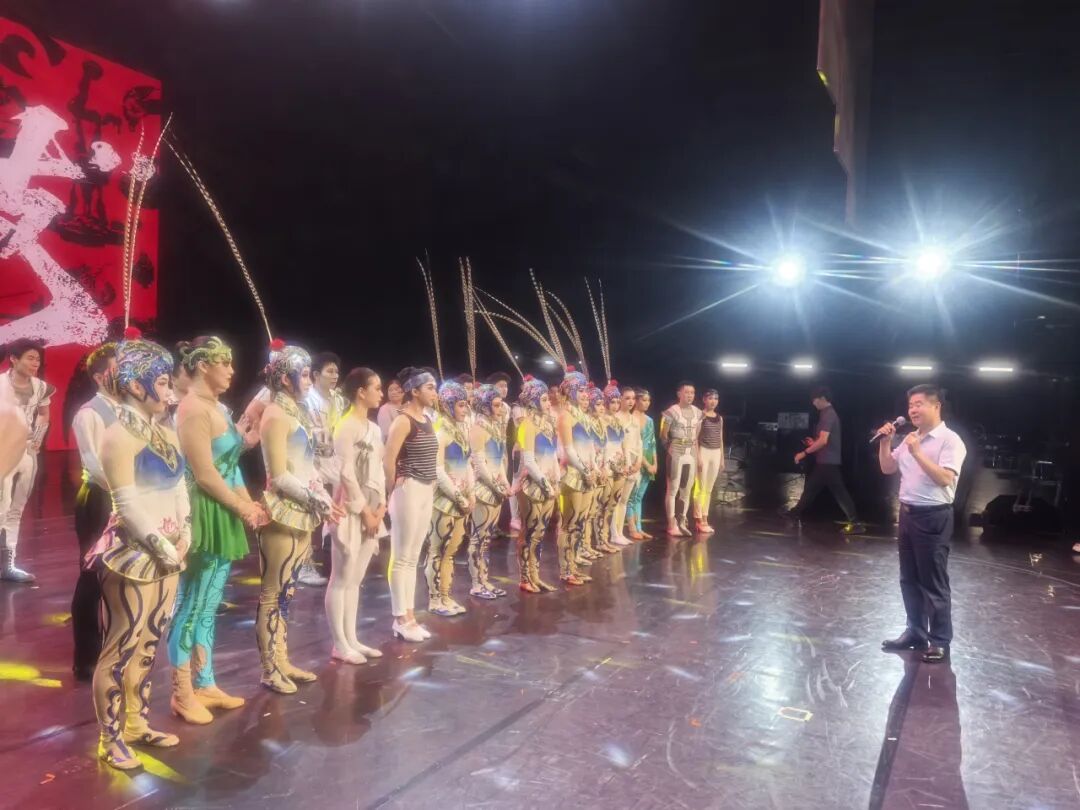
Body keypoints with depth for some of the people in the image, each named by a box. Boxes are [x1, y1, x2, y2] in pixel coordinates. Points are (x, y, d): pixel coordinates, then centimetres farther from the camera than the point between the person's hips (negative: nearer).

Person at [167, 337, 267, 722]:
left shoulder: (217, 407, 13)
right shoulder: (194, 410, -16)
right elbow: (206, 476, -19)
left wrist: (250, 505, 5)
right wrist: (245, 510, -10)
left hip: (225, 517, 9)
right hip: (206, 517, -9)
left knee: (208, 607, 16)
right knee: (191, 606, 3)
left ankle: (205, 684, 27)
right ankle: (182, 693, 15)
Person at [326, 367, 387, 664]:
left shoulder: (374, 428, 13)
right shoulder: (347, 426, -12)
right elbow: (346, 473, -15)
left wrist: (380, 506, 3)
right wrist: (364, 510, -12)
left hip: (371, 508, 8)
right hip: (350, 509, -8)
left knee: (356, 579, 13)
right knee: (342, 578, 0)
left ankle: (351, 639, 21)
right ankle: (339, 644, 8)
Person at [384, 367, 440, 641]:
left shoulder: (427, 420, 13)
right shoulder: (403, 420, -13)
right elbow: (388, 460, -17)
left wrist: (430, 486, 12)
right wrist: (393, 490, -8)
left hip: (427, 491, 8)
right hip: (408, 490, -8)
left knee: (413, 557, 12)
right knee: (401, 557, 0)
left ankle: (409, 616, 20)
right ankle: (401, 619, 8)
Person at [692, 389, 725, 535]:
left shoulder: (719, 418, 13)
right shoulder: (700, 415, -6)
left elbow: (720, 439, 17)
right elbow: (695, 437, -9)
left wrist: (722, 458, 14)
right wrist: (698, 456, -15)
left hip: (716, 454, 6)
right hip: (703, 452, -6)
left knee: (709, 489, 9)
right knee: (700, 487, -4)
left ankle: (705, 519, 15)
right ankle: (698, 520, -1)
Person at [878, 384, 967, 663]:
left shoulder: (950, 440, -12)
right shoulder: (910, 439, 11)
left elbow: (945, 478, -23)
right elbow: (887, 469, 15)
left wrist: (917, 453, -27)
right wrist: (885, 442, 2)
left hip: (933, 518, -8)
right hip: (908, 514, 8)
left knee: (934, 582, 1)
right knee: (909, 579, 14)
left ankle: (940, 640, 12)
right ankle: (916, 632, 27)